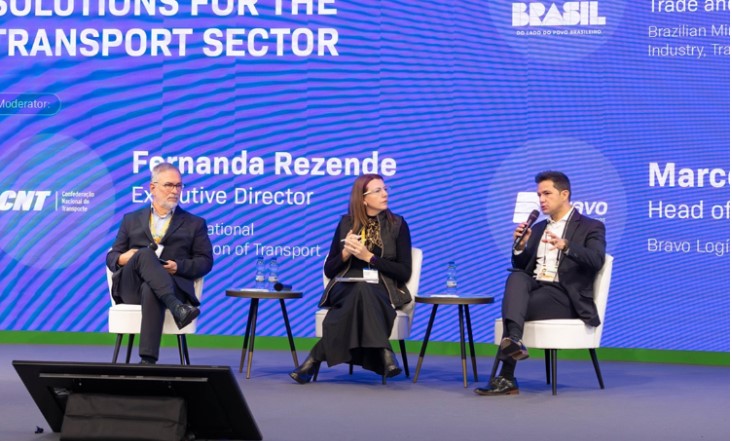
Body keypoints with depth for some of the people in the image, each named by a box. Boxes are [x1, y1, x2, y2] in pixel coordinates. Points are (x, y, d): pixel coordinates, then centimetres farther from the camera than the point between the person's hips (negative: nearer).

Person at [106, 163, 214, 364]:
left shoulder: (194, 223, 20)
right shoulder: (132, 219, 25)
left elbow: (205, 261, 11)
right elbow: (111, 257, 19)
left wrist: (179, 267, -10)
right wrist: (122, 259, -7)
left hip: (173, 286, -1)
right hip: (132, 287, 1)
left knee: (151, 291, -40)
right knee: (145, 254, -33)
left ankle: (148, 360, -49)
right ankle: (176, 307, -51)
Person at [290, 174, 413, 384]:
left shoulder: (398, 224, 7)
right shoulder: (347, 223, 11)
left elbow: (404, 272, 0)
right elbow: (329, 270, 13)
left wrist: (369, 257, -10)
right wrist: (345, 253, -8)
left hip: (382, 292, -1)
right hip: (346, 289, 1)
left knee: (364, 292, -38)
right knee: (361, 290, -38)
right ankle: (383, 353, -41)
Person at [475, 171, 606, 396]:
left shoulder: (591, 227, 4)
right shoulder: (538, 228, 24)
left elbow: (596, 261, -16)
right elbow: (522, 267, 20)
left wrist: (565, 246, -34)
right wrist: (520, 246, -2)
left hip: (565, 297, -5)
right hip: (534, 289, 5)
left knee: (515, 304, -31)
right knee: (516, 277, -31)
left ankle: (506, 377, -32)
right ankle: (513, 341, -53)